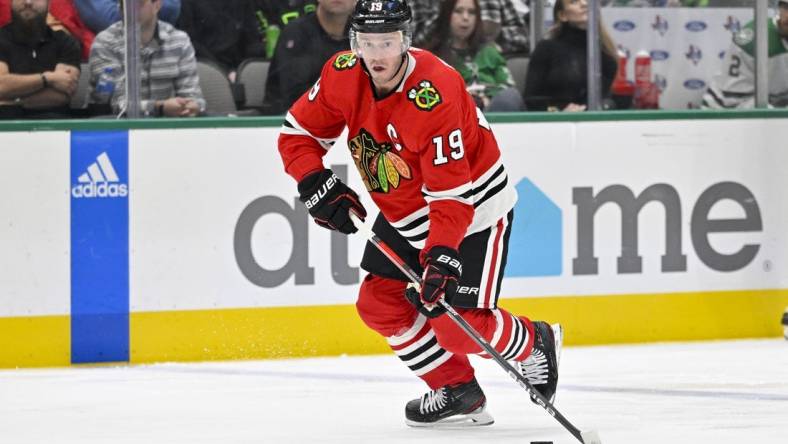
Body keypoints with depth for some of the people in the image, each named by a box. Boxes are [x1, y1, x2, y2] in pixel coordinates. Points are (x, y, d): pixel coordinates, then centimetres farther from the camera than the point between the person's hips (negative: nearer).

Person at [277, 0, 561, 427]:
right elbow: (298, 133, 0)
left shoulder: (435, 95, -33)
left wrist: (441, 255, -40)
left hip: (474, 206, -7)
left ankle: (534, 345, 20)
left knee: (459, 326, -11)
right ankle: (458, 392, 16)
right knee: (380, 305, 1)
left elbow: (452, 194, -33)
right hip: (403, 213, 7)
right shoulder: (342, 75, -13)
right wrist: (317, 184, -16)